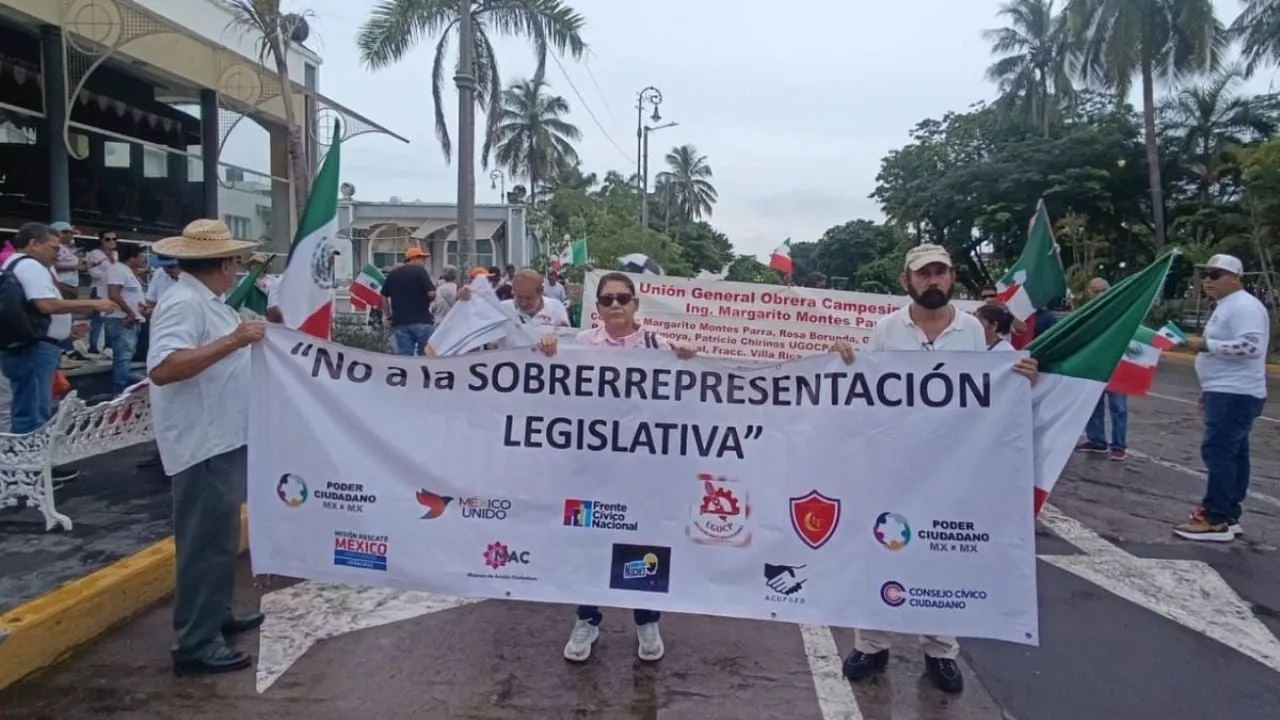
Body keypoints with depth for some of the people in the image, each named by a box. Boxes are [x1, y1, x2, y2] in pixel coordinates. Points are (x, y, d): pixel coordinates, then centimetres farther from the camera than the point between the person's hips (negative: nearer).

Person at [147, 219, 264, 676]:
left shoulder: (206, 301, 12)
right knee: (207, 542, -4)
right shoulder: (184, 303, -18)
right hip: (204, 444, -11)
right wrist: (233, 341, -31)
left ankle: (217, 617, 34)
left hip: (223, 440, 11)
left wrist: (247, 339, 26)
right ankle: (196, 645, 5)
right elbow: (162, 369, -30)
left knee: (219, 537, 20)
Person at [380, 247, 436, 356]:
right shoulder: (420, 271, -4)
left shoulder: (392, 274, 14)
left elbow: (384, 297, 16)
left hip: (399, 321, 5)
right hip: (421, 320, -5)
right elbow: (431, 294, -12)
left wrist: (388, 316, 22)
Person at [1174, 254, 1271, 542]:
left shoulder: (1244, 306, -15)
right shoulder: (1227, 306, 19)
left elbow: (1250, 346, -27)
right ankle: (1228, 516, 18)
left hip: (1235, 394, -11)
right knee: (1232, 454, 12)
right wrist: (1208, 389, 25)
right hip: (1227, 392, 11)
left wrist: (1206, 344, -22)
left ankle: (1216, 521, -11)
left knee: (1217, 452, -12)